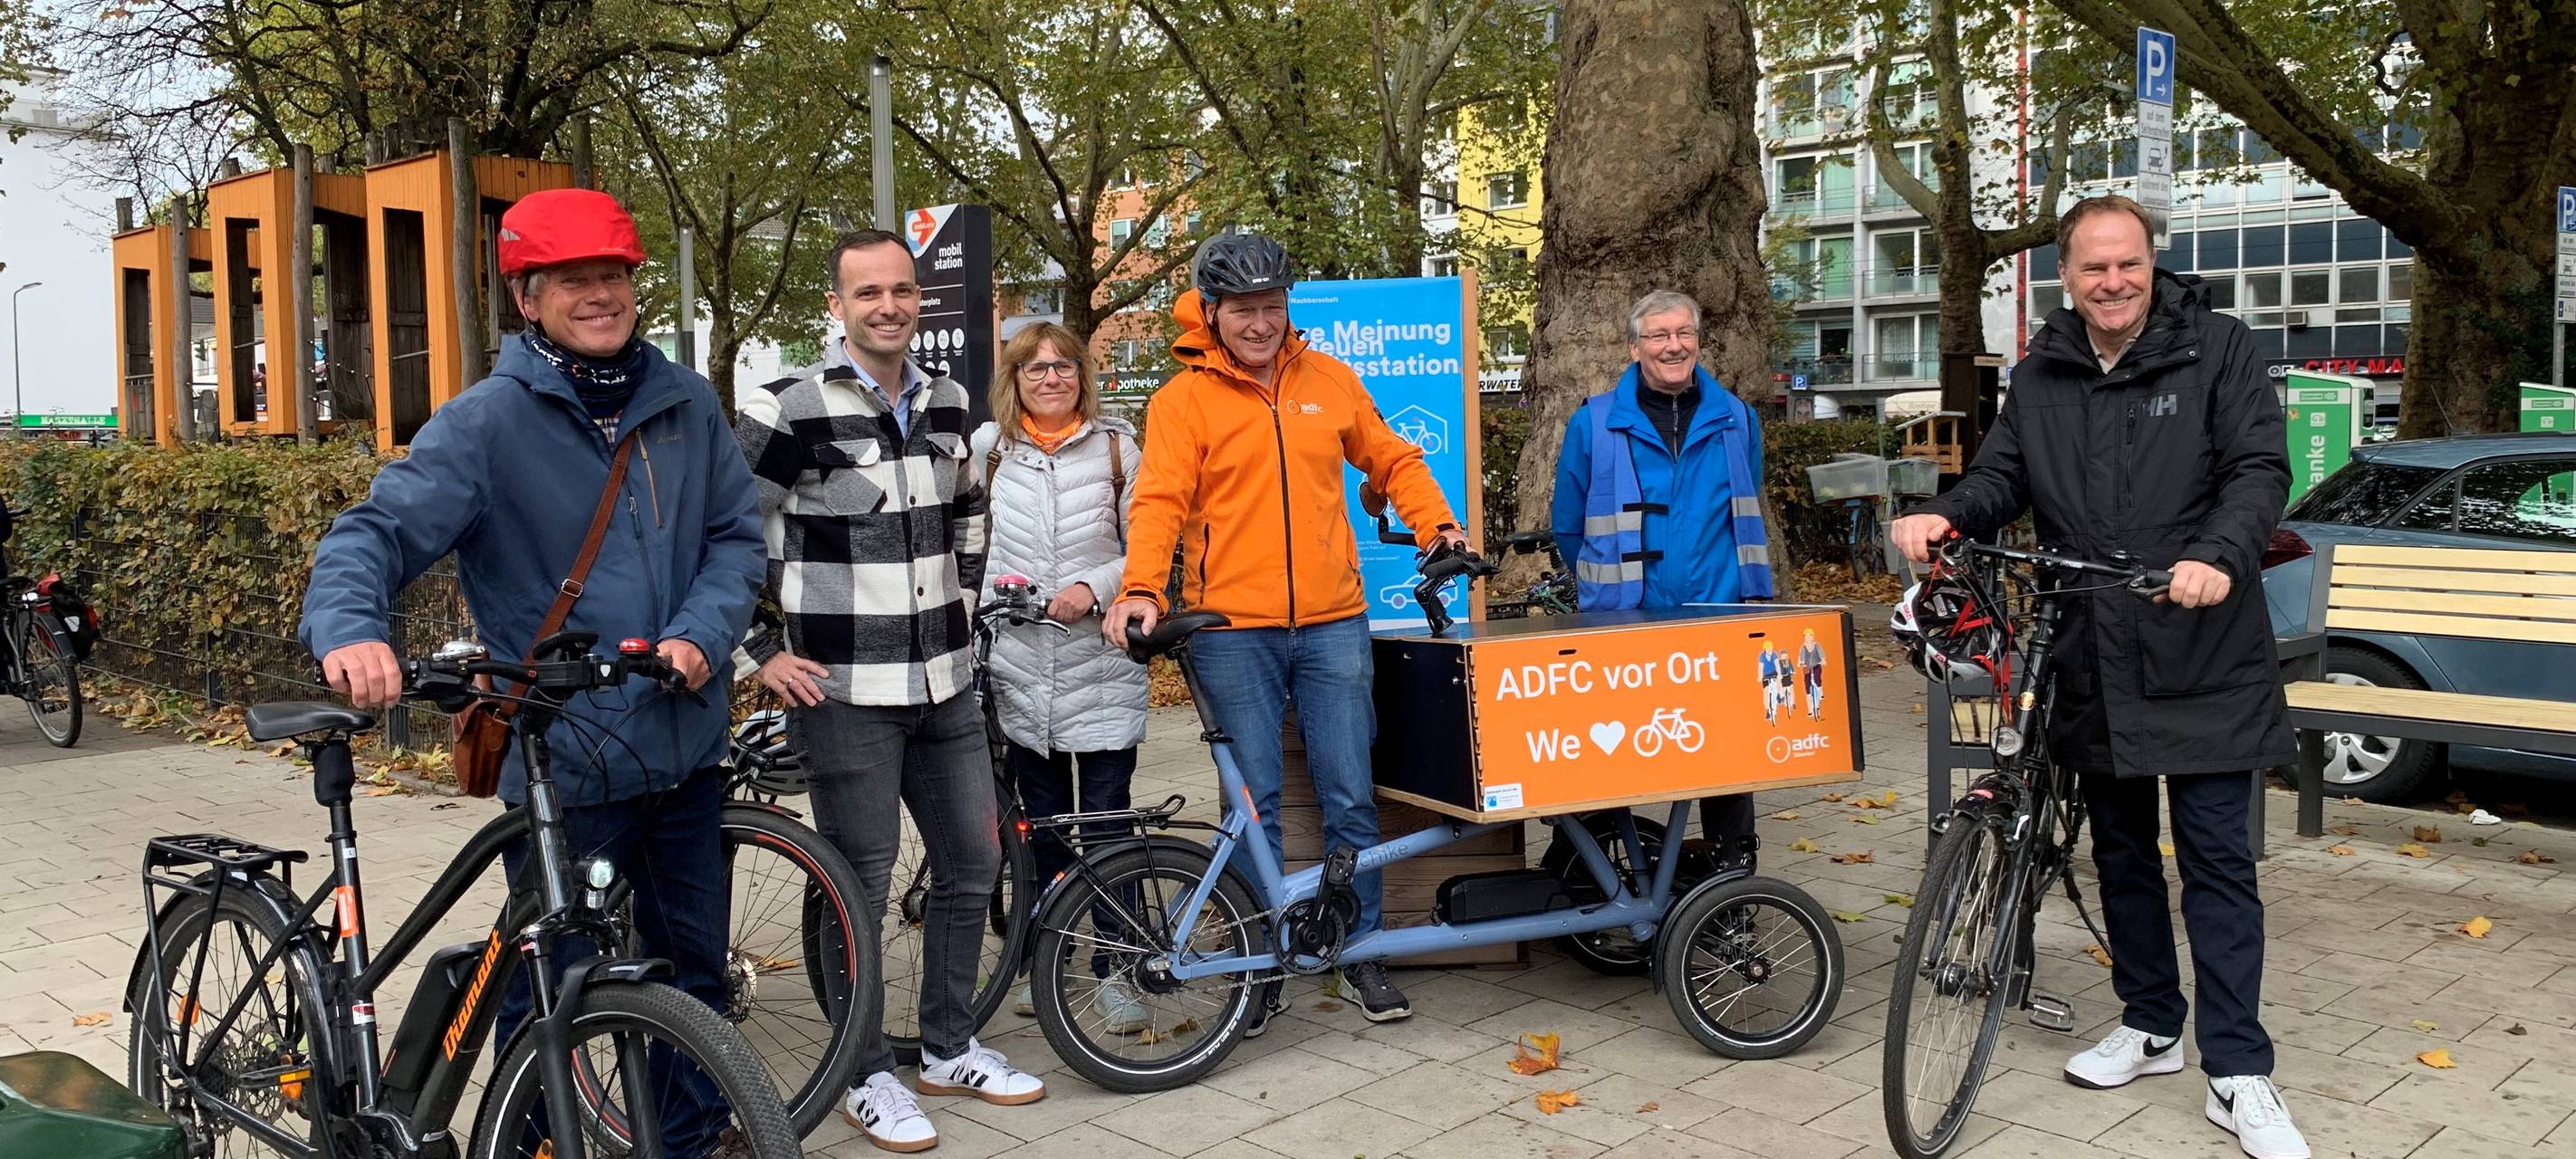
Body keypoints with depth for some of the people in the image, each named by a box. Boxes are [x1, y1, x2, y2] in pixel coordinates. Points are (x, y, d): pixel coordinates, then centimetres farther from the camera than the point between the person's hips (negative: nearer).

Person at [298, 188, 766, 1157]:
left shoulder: (685, 403, 4)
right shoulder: (489, 420, -9)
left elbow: (737, 533, 6)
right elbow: (377, 532, -15)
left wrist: (703, 634, -11)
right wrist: (349, 629, -35)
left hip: (687, 743, 5)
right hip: (564, 759, -5)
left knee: (696, 965, 18)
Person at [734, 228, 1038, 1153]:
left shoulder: (947, 406, 8)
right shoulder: (790, 412, -11)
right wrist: (762, 651, -9)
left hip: (944, 685, 6)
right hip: (844, 693, -6)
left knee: (972, 866, 12)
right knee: (861, 887, 2)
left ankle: (950, 1048, 30)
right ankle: (867, 1077, 19)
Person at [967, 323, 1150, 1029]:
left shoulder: (1116, 445, 1)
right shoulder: (989, 449, 7)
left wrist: (1094, 586, -14)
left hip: (1101, 665, -2)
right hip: (1020, 666, 2)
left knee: (1107, 823, -2)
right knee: (1040, 822, 11)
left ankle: (1113, 972, 8)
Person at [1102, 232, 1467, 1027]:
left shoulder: (1329, 380, 9)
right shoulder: (1184, 399, -1)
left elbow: (1391, 459, 19)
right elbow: (1159, 501, -10)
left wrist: (1436, 526, 6)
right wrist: (1142, 589, -25)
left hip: (1332, 623, 2)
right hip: (1233, 631, -2)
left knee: (1351, 799, 6)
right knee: (1255, 806, 4)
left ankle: (1362, 952, 21)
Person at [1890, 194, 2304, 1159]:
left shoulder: (2215, 347, -4)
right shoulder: (2041, 375, 8)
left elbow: (2261, 467, -10)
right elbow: (2003, 474, 8)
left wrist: (2218, 555, -28)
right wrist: (1948, 516, -14)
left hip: (2202, 656, -4)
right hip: (2093, 661, 5)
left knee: (2216, 859, -3)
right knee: (2120, 848, 16)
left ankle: (2239, 1077, 5)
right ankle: (2151, 1025, 32)